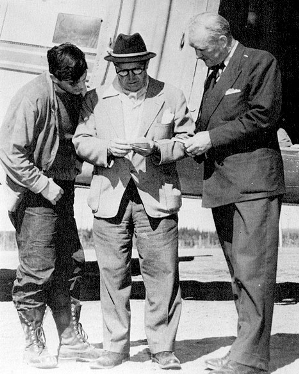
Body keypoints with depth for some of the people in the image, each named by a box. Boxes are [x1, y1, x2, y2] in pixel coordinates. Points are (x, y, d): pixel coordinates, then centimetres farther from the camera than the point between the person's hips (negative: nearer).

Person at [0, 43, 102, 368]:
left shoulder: (77, 95, 5)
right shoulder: (32, 97, -18)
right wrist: (46, 186, -18)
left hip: (62, 192, 8)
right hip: (34, 194, -8)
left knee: (71, 264, 10)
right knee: (37, 269, -5)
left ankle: (71, 339, 21)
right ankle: (34, 346, 10)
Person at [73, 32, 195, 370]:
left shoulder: (171, 97, 8)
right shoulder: (97, 99, 11)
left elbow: (186, 140, 6)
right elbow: (81, 141, 8)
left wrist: (157, 147, -12)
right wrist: (108, 148, -12)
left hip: (157, 198, -1)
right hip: (111, 198, 1)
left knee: (162, 275, -2)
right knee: (113, 275, 4)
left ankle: (162, 349, 10)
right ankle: (115, 348, 14)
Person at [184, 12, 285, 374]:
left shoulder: (261, 62, -4)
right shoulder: (213, 74, 21)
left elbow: (262, 116, -13)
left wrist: (212, 138, -12)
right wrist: (196, 143, 4)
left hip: (254, 182, -9)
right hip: (222, 185, 9)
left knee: (253, 272, -10)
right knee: (239, 275, 11)